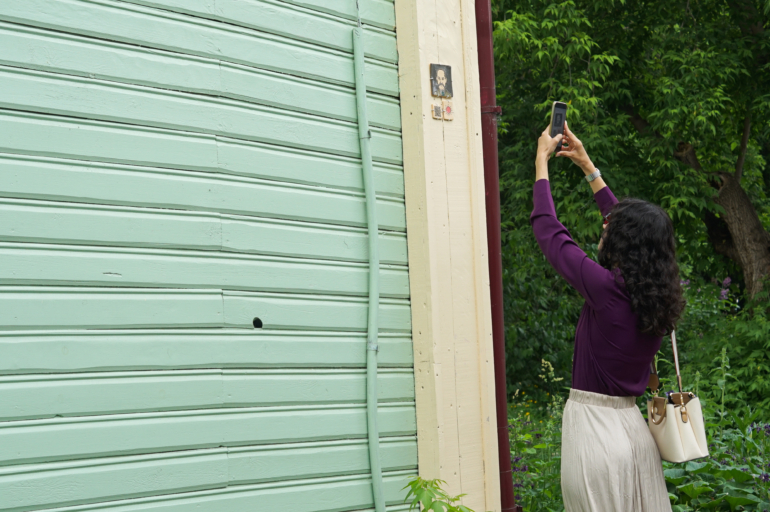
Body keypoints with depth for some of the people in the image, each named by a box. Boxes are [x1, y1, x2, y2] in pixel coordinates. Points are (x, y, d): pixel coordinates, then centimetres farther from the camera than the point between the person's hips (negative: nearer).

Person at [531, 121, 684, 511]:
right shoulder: (660, 294, 1)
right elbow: (631, 228, 16)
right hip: (634, 425, 7)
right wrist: (587, 166, 23)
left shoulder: (607, 289, -18)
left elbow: (548, 230, -8)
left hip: (593, 427, -7)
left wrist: (542, 160, 5)